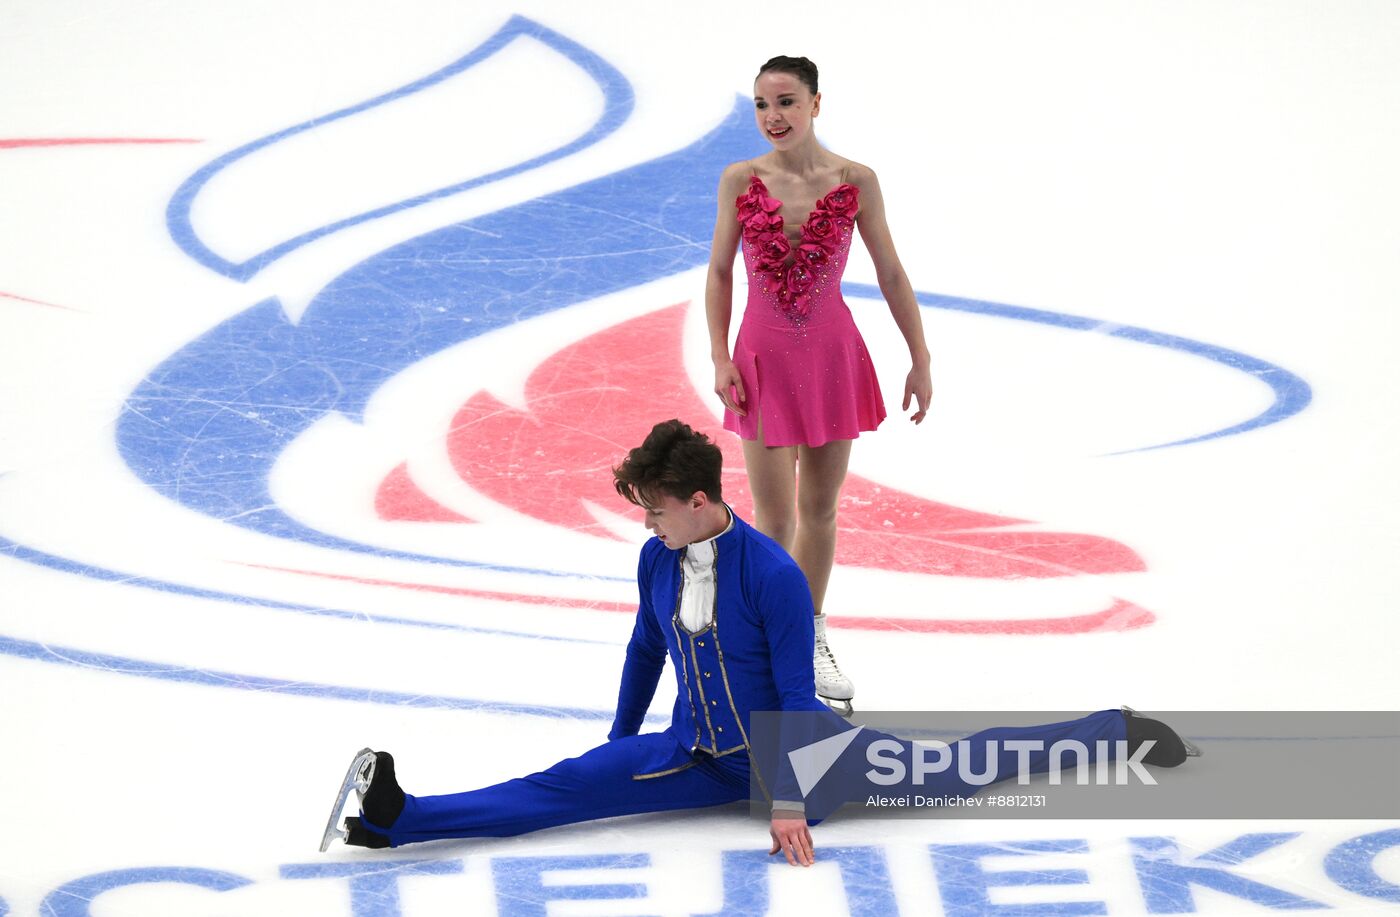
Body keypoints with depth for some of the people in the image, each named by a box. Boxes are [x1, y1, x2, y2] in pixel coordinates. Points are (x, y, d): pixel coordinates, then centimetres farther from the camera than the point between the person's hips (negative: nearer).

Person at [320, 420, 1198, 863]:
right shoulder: (658, 561, -5)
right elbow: (646, 650, 13)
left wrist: (790, 801, -22)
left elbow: (797, 694, -22)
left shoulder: (774, 574, -25)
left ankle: (1120, 731, 13)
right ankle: (394, 817, -23)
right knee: (567, 788, -12)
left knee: (949, 774, -1)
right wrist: (620, 745, 22)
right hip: (701, 758, 4)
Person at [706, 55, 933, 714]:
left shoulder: (855, 182, -6)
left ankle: (812, 643, 29)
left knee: (820, 511, 12)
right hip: (765, 361, -1)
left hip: (834, 358, 1)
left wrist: (920, 360, 2)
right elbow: (719, 271, 3)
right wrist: (720, 358, -4)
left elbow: (890, 274, 1)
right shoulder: (740, 181, -5)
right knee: (774, 522, -3)